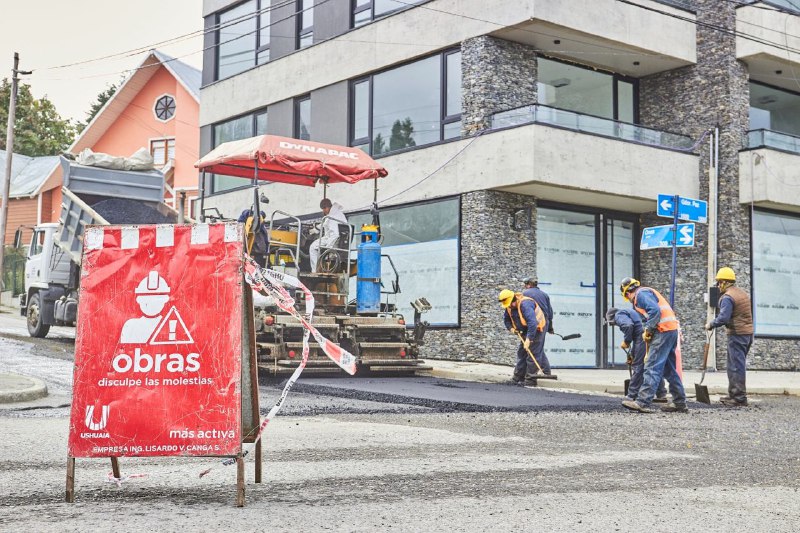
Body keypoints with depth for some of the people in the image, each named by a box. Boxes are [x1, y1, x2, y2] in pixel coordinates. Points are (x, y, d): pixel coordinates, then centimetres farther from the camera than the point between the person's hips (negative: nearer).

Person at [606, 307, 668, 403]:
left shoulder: (619, 315, 3)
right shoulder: (628, 312, 32)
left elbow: (628, 325, -20)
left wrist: (626, 341, -8)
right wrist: (631, 354, 30)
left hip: (642, 338, -9)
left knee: (637, 367, -4)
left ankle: (632, 396, 0)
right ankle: (661, 395, 16)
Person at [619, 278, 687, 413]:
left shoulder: (641, 293, -5)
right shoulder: (648, 293, 27)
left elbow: (655, 311, -20)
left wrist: (647, 330, -12)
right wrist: (648, 331, 12)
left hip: (664, 330, -10)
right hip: (672, 330, 10)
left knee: (652, 367, -13)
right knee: (669, 369, 14)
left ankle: (642, 402, -16)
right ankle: (679, 403, 18)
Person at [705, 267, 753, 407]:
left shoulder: (727, 297, -13)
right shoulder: (744, 294, 17)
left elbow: (723, 318, -22)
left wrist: (711, 324, -6)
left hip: (737, 334, -9)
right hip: (748, 332, 9)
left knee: (736, 366, -6)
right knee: (734, 365, 17)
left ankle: (740, 398, -5)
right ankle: (733, 394, 23)